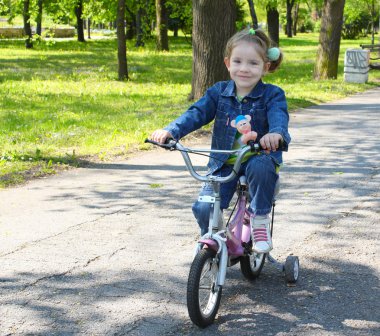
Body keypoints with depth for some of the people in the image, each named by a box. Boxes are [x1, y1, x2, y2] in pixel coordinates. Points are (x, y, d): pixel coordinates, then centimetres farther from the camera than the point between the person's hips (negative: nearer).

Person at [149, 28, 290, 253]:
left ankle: (261, 219, -13)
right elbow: (197, 113, -7)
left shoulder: (272, 95, -4)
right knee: (204, 208, -15)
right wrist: (171, 131, -26)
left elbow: (278, 115, -24)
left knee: (260, 167, -39)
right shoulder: (219, 92, 4)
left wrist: (276, 133, -49)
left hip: (258, 159, -3)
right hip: (223, 164, 3)